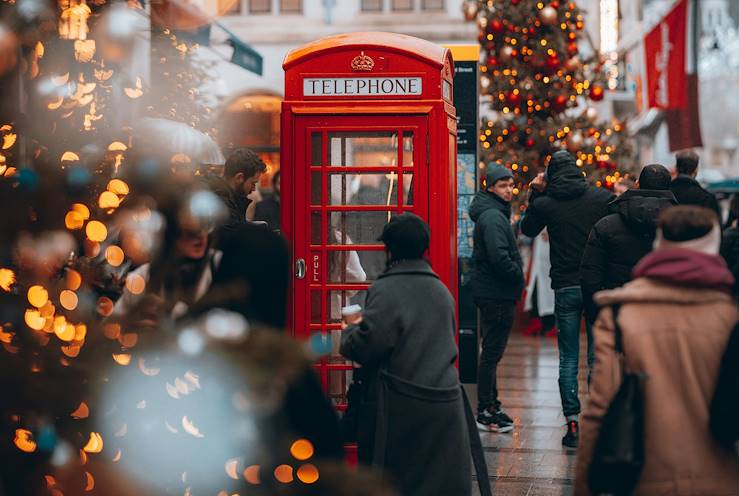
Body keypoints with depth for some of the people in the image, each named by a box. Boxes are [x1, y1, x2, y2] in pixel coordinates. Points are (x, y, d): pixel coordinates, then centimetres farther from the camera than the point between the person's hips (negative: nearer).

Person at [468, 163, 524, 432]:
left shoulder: (496, 213, 16)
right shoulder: (492, 216, -17)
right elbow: (499, 257, -27)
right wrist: (518, 275, -14)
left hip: (495, 295, 11)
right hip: (496, 295, -11)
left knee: (492, 352, 17)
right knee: (492, 353, -5)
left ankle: (491, 405, 26)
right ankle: (486, 412, -1)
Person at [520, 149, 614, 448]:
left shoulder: (545, 204, -3)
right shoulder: (603, 197, -2)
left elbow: (527, 229, 17)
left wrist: (535, 194, 16)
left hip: (565, 289, 0)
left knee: (568, 359, 6)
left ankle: (572, 423, 1)